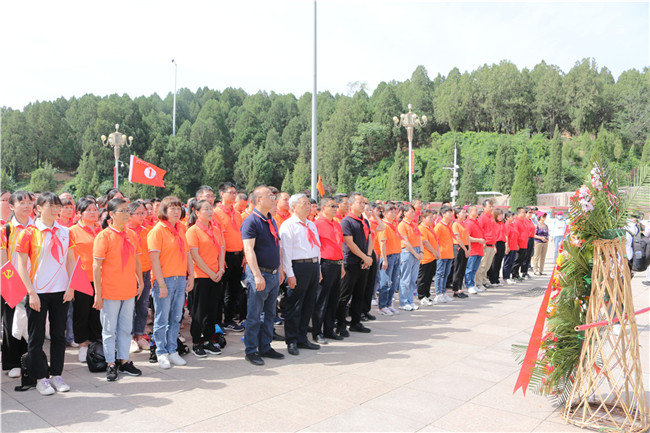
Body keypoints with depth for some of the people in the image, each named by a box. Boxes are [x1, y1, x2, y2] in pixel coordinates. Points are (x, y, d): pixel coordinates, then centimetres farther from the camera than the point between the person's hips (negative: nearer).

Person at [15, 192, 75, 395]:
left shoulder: (65, 232, 5)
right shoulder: (29, 233, -5)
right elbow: (21, 265, -6)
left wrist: (71, 287, -1)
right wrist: (31, 293, -11)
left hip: (61, 292, 3)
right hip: (38, 292, -3)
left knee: (59, 335, 10)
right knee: (36, 337, 6)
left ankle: (56, 374, 23)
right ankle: (40, 378, 19)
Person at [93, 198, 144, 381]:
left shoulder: (132, 235, 5)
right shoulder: (104, 236, -11)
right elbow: (96, 266, -11)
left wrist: (140, 282, 10)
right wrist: (98, 294, -13)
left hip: (129, 290, 5)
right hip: (110, 291, -5)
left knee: (126, 327, 13)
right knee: (109, 329, 8)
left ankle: (124, 361, 25)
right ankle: (111, 364, 20)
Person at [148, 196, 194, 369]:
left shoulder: (180, 229, 11)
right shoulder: (157, 230, -8)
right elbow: (154, 258, -13)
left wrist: (191, 276, 8)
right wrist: (161, 284, -16)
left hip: (181, 279, 6)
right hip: (164, 280, -6)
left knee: (176, 318, 13)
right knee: (162, 319, 4)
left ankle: (172, 351, 24)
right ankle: (161, 353, 17)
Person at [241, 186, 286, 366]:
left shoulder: (271, 221, 13)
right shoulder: (251, 221, -13)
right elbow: (249, 250, -20)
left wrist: (279, 269, 19)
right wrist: (257, 275, -25)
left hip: (274, 275, 8)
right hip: (260, 274, -8)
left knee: (269, 313, 14)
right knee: (254, 315, 1)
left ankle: (265, 347, 25)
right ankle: (251, 351, 12)